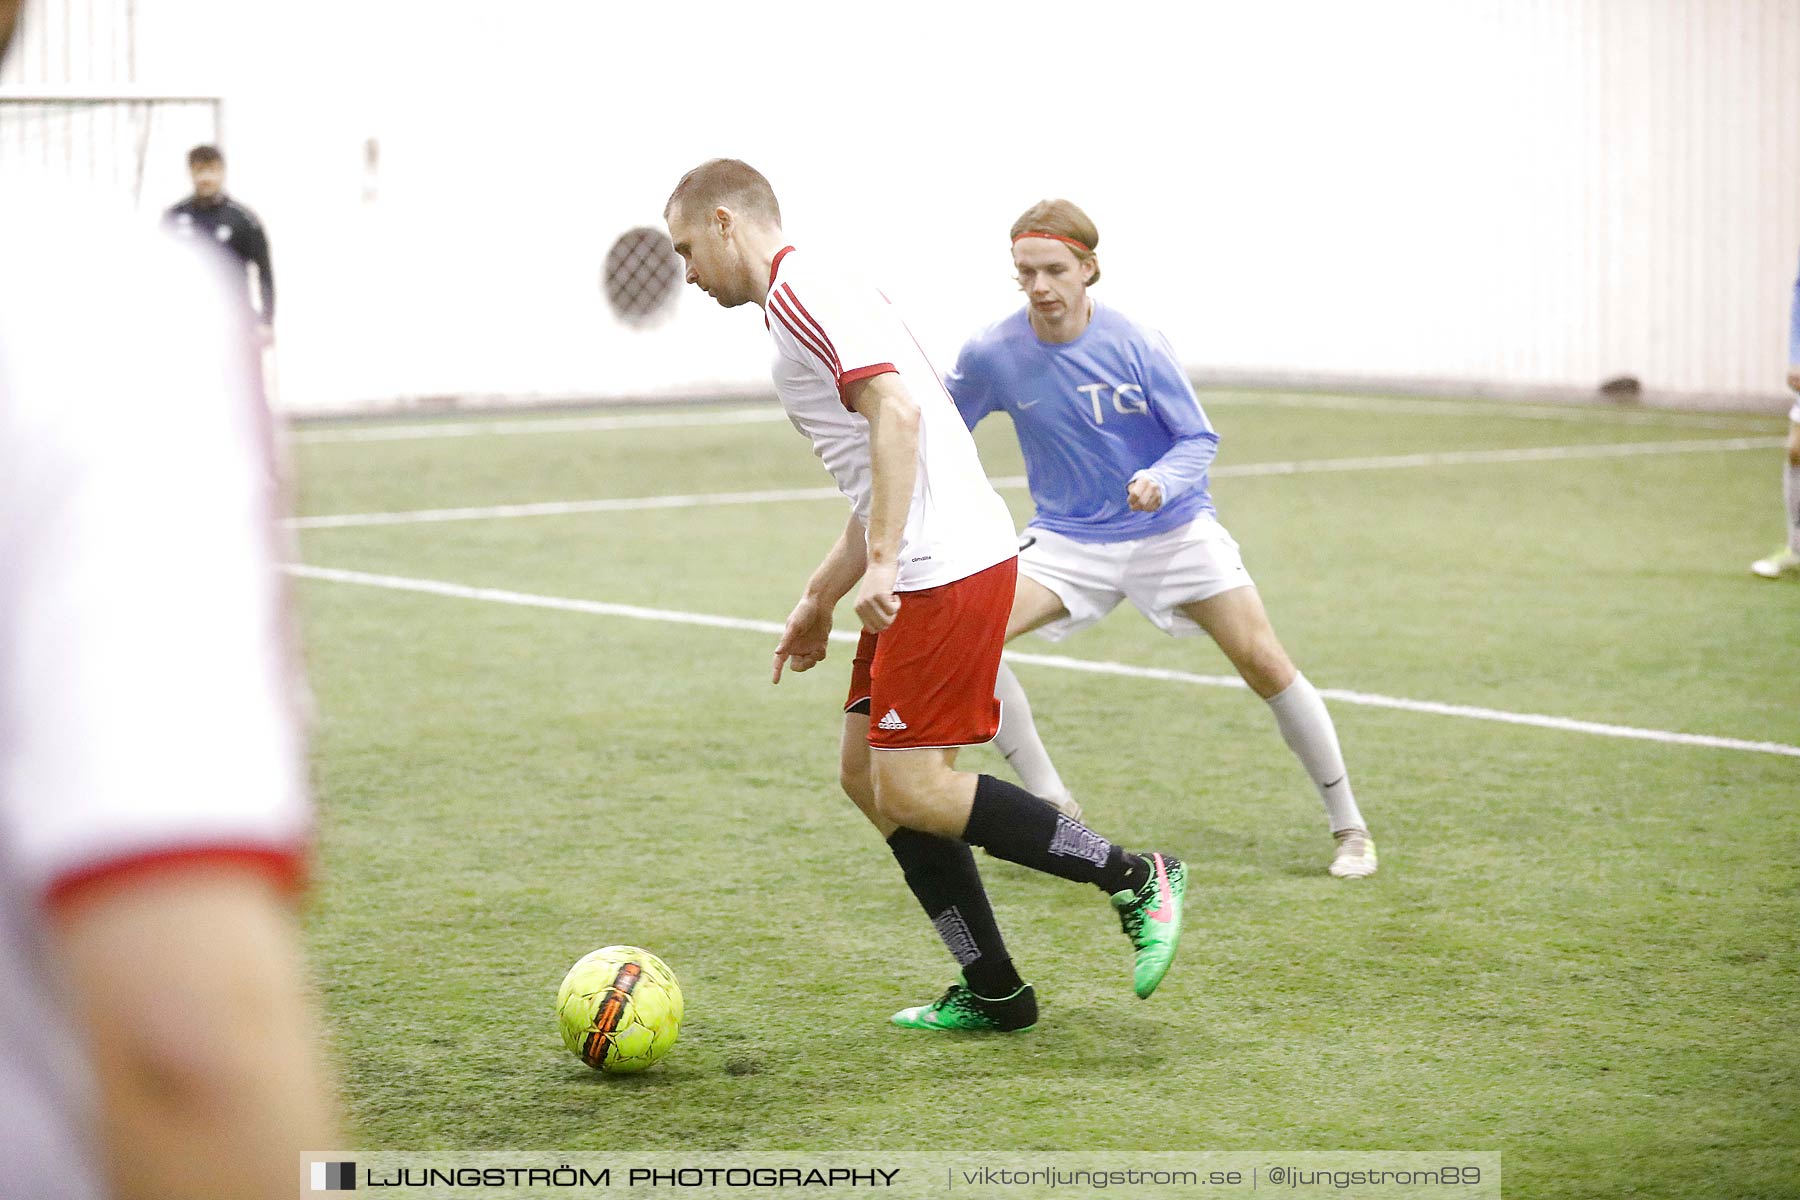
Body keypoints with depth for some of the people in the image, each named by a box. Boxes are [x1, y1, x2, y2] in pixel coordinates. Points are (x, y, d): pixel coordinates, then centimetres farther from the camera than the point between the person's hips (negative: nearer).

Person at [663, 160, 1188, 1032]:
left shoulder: (800, 295, -9)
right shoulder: (807, 300, 23)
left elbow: (897, 409, -24)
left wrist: (881, 561, -26)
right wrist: (820, 600, 29)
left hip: (947, 567, -10)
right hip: (921, 569, 10)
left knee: (909, 789, -9)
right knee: (866, 772, 11)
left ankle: (1134, 882, -3)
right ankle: (993, 992, 12)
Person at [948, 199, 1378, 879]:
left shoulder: (1135, 346, -16)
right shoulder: (992, 355, -10)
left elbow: (1198, 438, -9)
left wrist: (1162, 481, -29)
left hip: (1172, 529, -2)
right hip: (1068, 539, 2)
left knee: (1264, 662, -10)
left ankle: (1349, 827, 8)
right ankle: (1050, 806, -4)